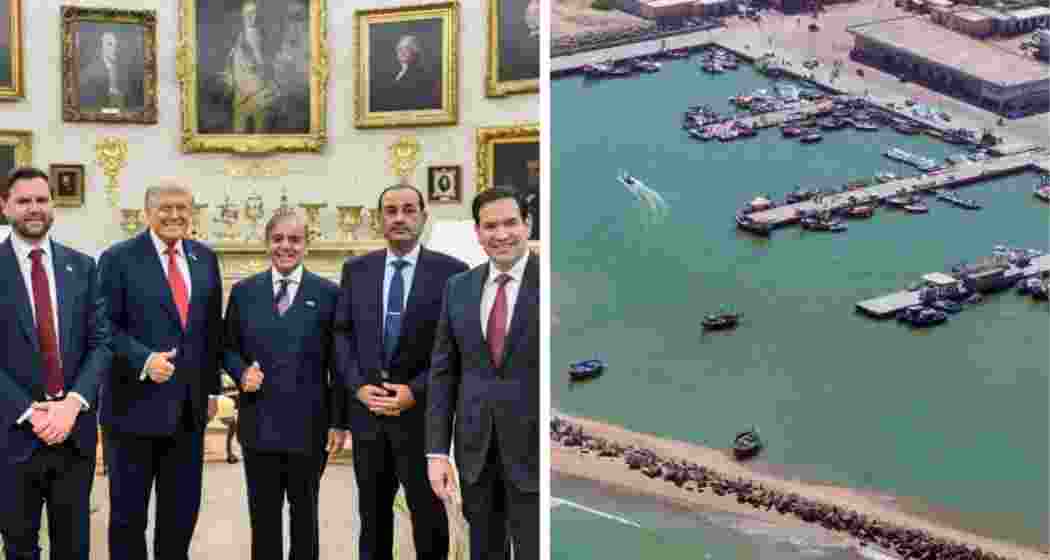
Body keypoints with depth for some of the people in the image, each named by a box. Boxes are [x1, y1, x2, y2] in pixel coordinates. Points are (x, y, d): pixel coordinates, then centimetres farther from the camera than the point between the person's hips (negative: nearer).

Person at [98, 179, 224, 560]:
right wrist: (144, 360, -24)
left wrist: (212, 387, 11)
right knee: (128, 512, 10)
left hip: (189, 406, 4)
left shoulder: (205, 258, 8)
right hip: (136, 403, -4)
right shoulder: (118, 258, -6)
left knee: (183, 512, 14)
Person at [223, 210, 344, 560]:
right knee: (263, 515, 11)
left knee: (304, 512, 14)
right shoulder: (243, 291, 5)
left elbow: (338, 361, -1)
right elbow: (228, 348, 11)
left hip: (308, 423, -1)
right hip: (259, 422, 2)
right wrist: (242, 372, -11)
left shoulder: (328, 293, -1)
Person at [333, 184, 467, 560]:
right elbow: (342, 334, 6)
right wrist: (358, 387, -8)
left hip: (422, 410, -3)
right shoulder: (356, 270, 5)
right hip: (365, 408, 3)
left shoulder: (450, 272, -5)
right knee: (372, 511, 17)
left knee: (427, 510, 9)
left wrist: (416, 391, -15)